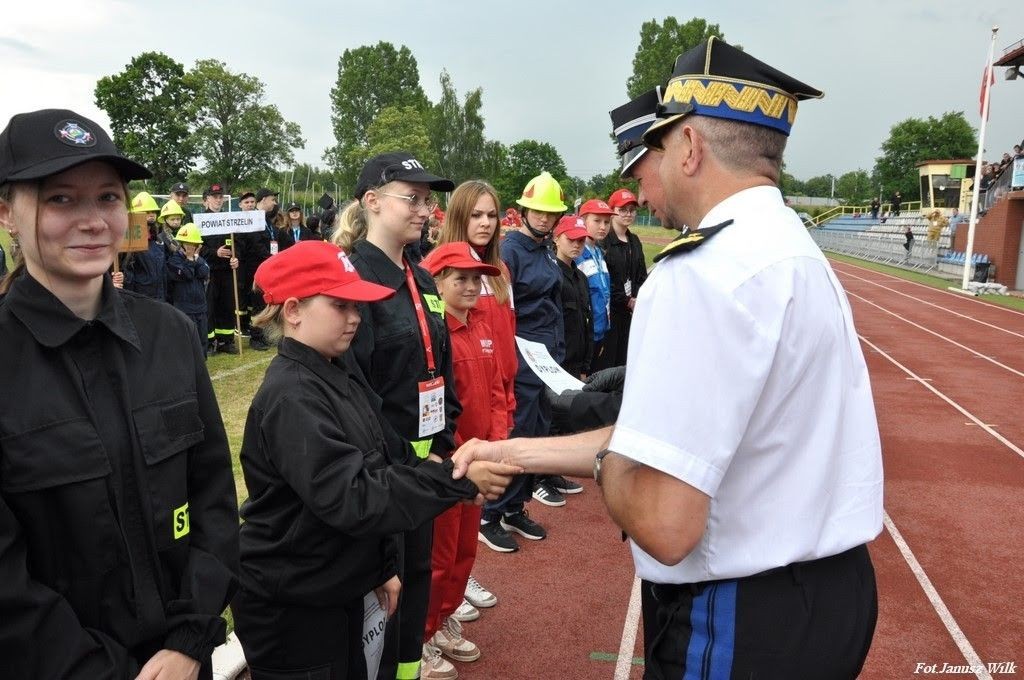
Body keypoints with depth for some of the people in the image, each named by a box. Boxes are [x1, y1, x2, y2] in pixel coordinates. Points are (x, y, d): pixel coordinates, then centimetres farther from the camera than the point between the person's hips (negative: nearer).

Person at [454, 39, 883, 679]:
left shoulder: (704, 271, -24)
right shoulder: (796, 249, 6)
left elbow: (664, 524, -29)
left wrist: (605, 463, -7)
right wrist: (513, 452, 7)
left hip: (740, 625, -8)